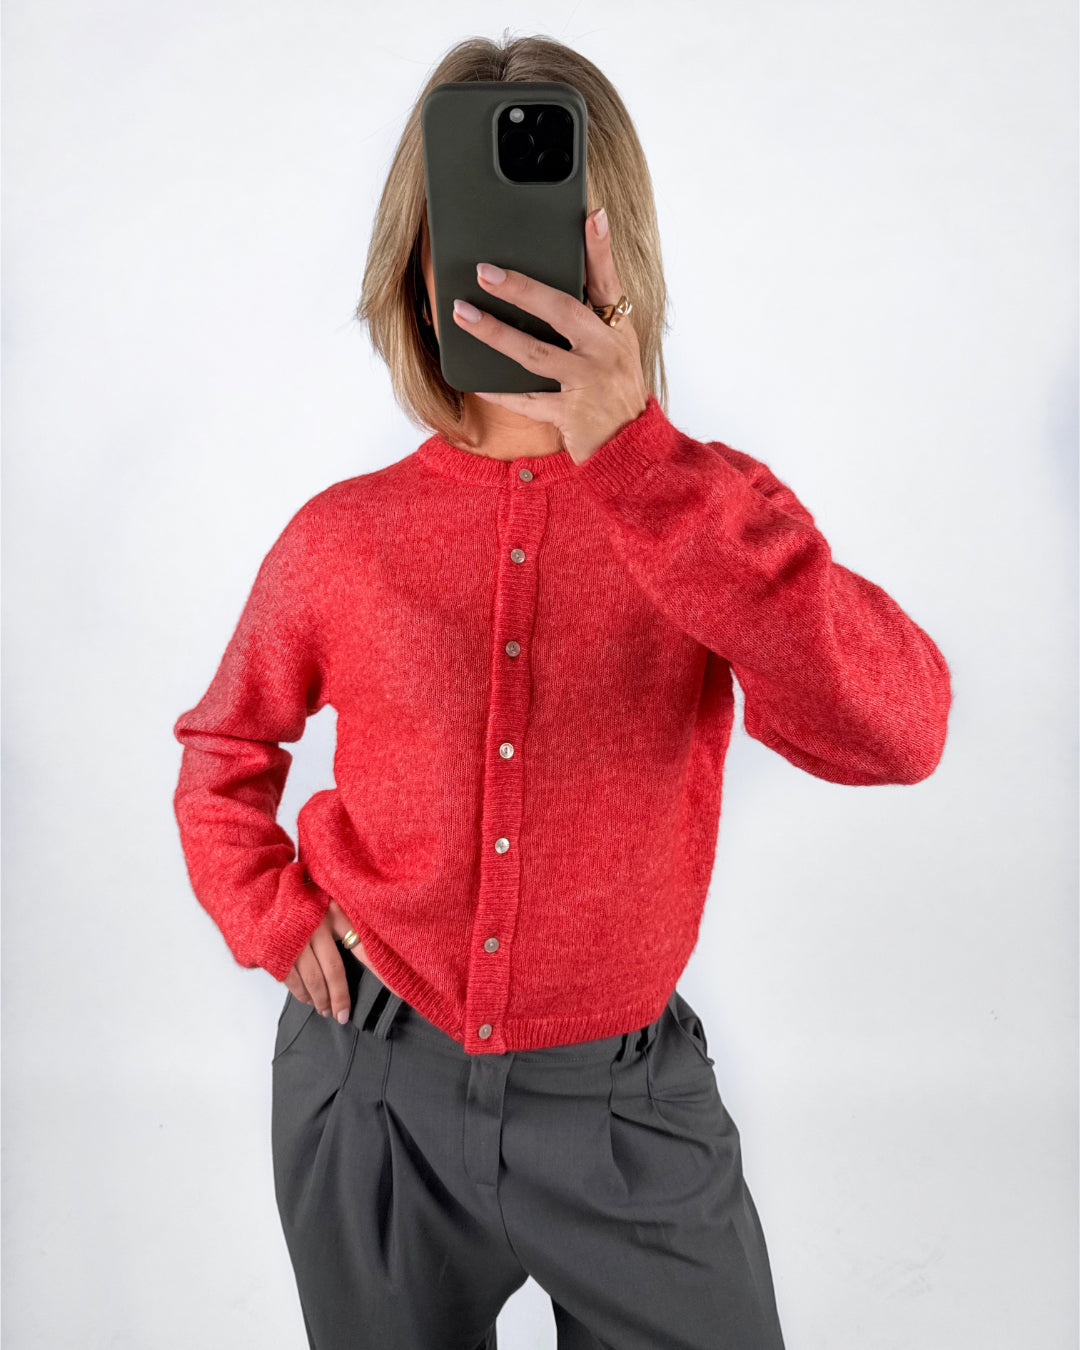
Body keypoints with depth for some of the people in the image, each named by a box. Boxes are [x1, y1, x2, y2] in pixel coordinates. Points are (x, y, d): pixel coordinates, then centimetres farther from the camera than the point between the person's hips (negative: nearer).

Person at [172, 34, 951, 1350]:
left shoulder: (706, 508, -9)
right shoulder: (343, 536, -5)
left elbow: (893, 733, -29)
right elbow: (223, 748, 13)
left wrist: (633, 453, -35)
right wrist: (273, 917, -4)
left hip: (623, 1096, -1)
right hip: (373, 1081, 2)